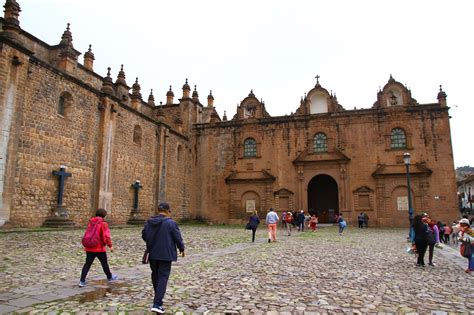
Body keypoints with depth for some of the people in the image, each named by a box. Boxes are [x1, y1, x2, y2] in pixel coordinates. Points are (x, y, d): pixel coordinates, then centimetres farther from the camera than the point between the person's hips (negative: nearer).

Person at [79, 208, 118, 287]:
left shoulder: (90, 222, 9)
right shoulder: (103, 224, -11)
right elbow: (106, 236, -17)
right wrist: (110, 245, -9)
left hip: (89, 248, 5)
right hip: (99, 248, -5)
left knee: (87, 264, 8)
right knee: (104, 263, 12)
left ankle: (82, 281, 0)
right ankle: (110, 277, 28)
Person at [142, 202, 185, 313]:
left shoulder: (149, 222, 1)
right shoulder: (170, 223, -15)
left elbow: (144, 236, 13)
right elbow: (178, 238, -11)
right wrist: (181, 249, 7)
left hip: (152, 254, 6)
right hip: (166, 254, -6)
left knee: (155, 275, 21)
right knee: (163, 277, -1)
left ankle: (158, 298, 38)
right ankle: (157, 304, -7)